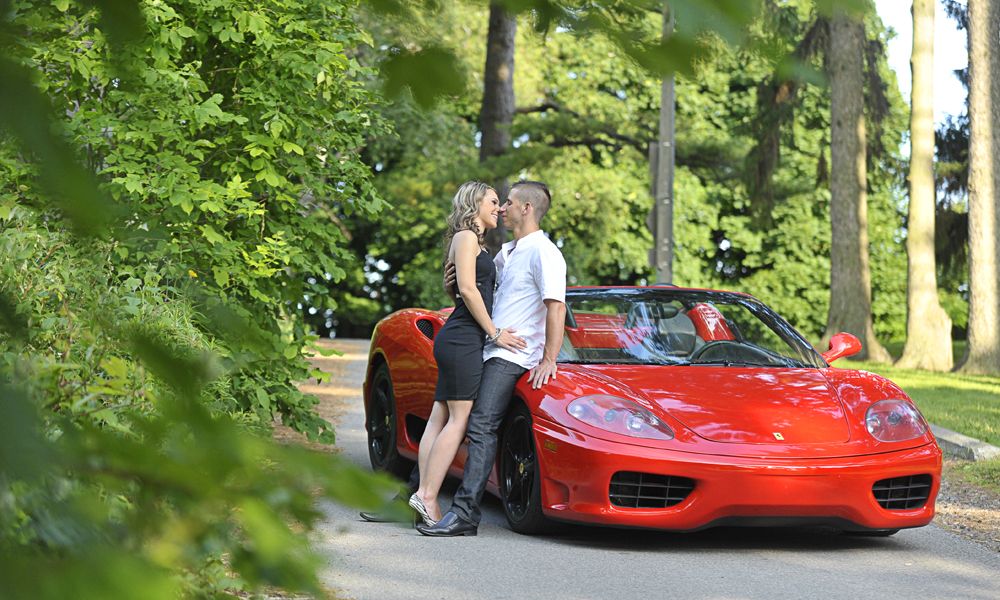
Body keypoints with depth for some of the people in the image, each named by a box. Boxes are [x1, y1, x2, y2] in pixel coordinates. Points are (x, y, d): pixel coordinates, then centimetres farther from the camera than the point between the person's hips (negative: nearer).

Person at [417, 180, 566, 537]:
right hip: (491, 351, 10)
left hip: (512, 356, -10)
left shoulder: (543, 253, -10)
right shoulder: (508, 252, 20)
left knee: (482, 426, -18)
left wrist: (548, 360, -23)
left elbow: (556, 307, -19)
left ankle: (465, 513, -24)